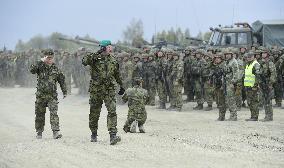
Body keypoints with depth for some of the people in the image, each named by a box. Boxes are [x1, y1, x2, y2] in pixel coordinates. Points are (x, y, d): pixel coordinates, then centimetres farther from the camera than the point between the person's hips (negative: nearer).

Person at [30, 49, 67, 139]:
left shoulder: (56, 69, 5)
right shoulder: (40, 67, -1)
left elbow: (62, 80, 14)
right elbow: (32, 70, -21)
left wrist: (64, 91, 13)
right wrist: (41, 62, -25)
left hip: (52, 95, 0)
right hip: (41, 95, 0)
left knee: (54, 113, -14)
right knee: (40, 114, 8)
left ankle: (56, 132, -20)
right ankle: (39, 133, 22)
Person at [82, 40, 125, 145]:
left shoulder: (113, 60, 10)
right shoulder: (95, 58, -5)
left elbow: (117, 75, 23)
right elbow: (84, 61, -25)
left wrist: (121, 86, 28)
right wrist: (96, 55, -30)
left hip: (109, 90, 3)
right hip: (96, 90, -3)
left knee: (112, 111, -13)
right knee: (94, 113, 9)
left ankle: (113, 135, -18)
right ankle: (94, 134, 27)